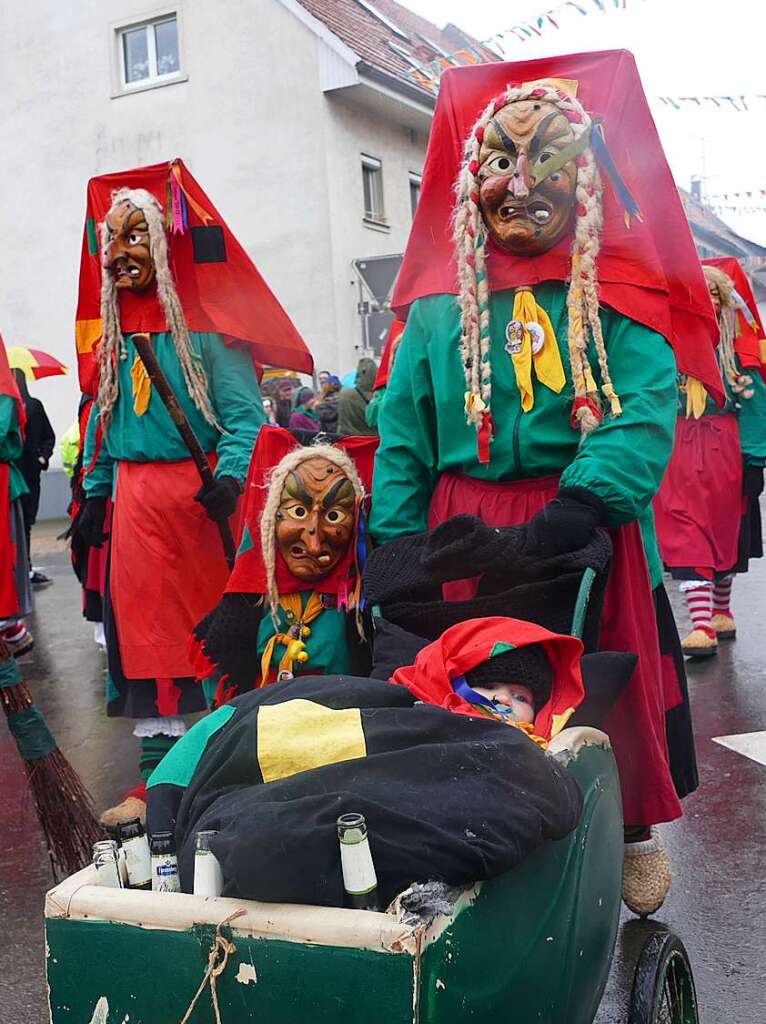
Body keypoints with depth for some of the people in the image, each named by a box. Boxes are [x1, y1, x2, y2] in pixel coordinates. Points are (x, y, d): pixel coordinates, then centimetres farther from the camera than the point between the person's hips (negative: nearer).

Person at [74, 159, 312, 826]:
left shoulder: (206, 324, -7)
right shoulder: (111, 329, 12)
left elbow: (244, 413, -12)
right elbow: (103, 418, 17)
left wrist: (230, 476, -25)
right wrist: (95, 492, 14)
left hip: (195, 492, -5)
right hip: (134, 499, 5)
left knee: (205, 631, 3)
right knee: (147, 632, 5)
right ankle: (160, 775, 13)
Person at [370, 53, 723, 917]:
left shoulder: (617, 296, -2)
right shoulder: (439, 305, 2)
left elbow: (648, 408, -15)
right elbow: (403, 434, 2)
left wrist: (583, 501, -30)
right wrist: (395, 545, -5)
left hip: (589, 527, -1)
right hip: (469, 531, 1)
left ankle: (633, 829, 36)